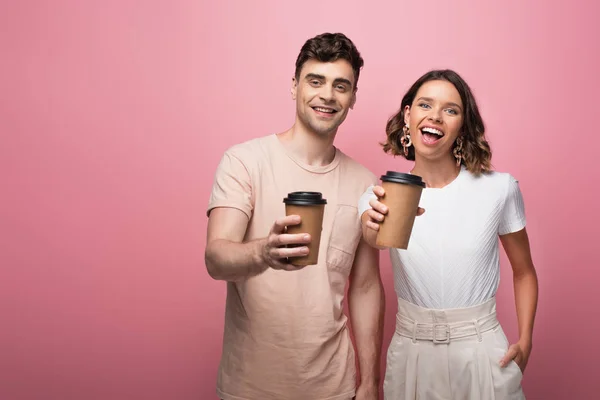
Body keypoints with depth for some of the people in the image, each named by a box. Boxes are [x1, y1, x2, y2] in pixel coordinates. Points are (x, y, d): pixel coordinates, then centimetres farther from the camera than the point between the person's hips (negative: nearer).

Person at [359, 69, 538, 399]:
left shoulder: (499, 188, -7)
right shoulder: (382, 195, -6)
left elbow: (524, 271, 5)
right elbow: (371, 241, -29)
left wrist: (525, 341, -5)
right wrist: (375, 226, -51)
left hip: (481, 352, -1)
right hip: (410, 350, 1)